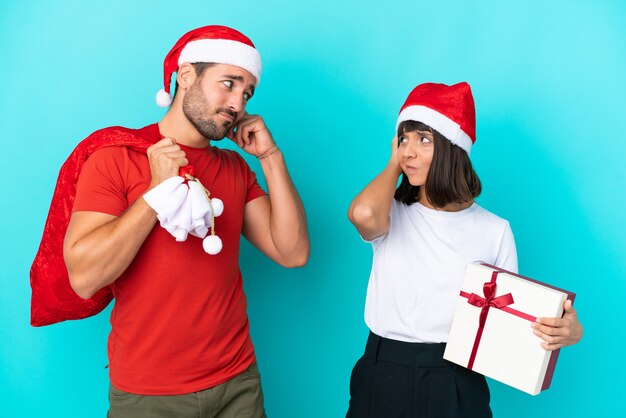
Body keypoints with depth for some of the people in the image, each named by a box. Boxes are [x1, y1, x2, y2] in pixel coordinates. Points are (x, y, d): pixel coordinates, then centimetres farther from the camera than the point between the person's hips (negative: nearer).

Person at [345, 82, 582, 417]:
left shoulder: (494, 230, -1)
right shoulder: (392, 214, -2)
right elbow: (363, 213, -27)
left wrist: (565, 330, -18)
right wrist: (395, 164, -8)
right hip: (383, 377, 0)